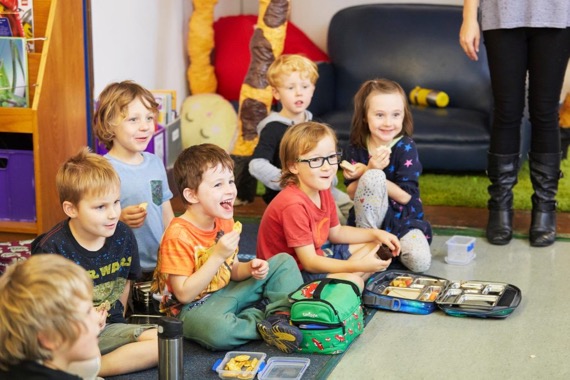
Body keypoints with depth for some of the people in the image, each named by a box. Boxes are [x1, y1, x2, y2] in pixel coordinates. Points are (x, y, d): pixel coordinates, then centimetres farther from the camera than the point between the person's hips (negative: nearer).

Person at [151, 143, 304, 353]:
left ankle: (281, 315, -12)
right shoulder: (178, 236, -23)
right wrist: (217, 256, -29)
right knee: (217, 328, -43)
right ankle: (263, 324, -14)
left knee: (284, 262, 9)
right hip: (194, 307, -8)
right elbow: (183, 294, -25)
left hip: (227, 292, 8)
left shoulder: (226, 222, 2)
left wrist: (250, 269, -10)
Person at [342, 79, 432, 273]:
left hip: (403, 217, 0)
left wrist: (364, 174, -23)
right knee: (373, 177, -30)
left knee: (420, 261, -28)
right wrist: (370, 172, -26)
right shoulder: (356, 148, -5)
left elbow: (405, 196, -18)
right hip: (368, 216, 0)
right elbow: (351, 193, -6)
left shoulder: (406, 147, -12)